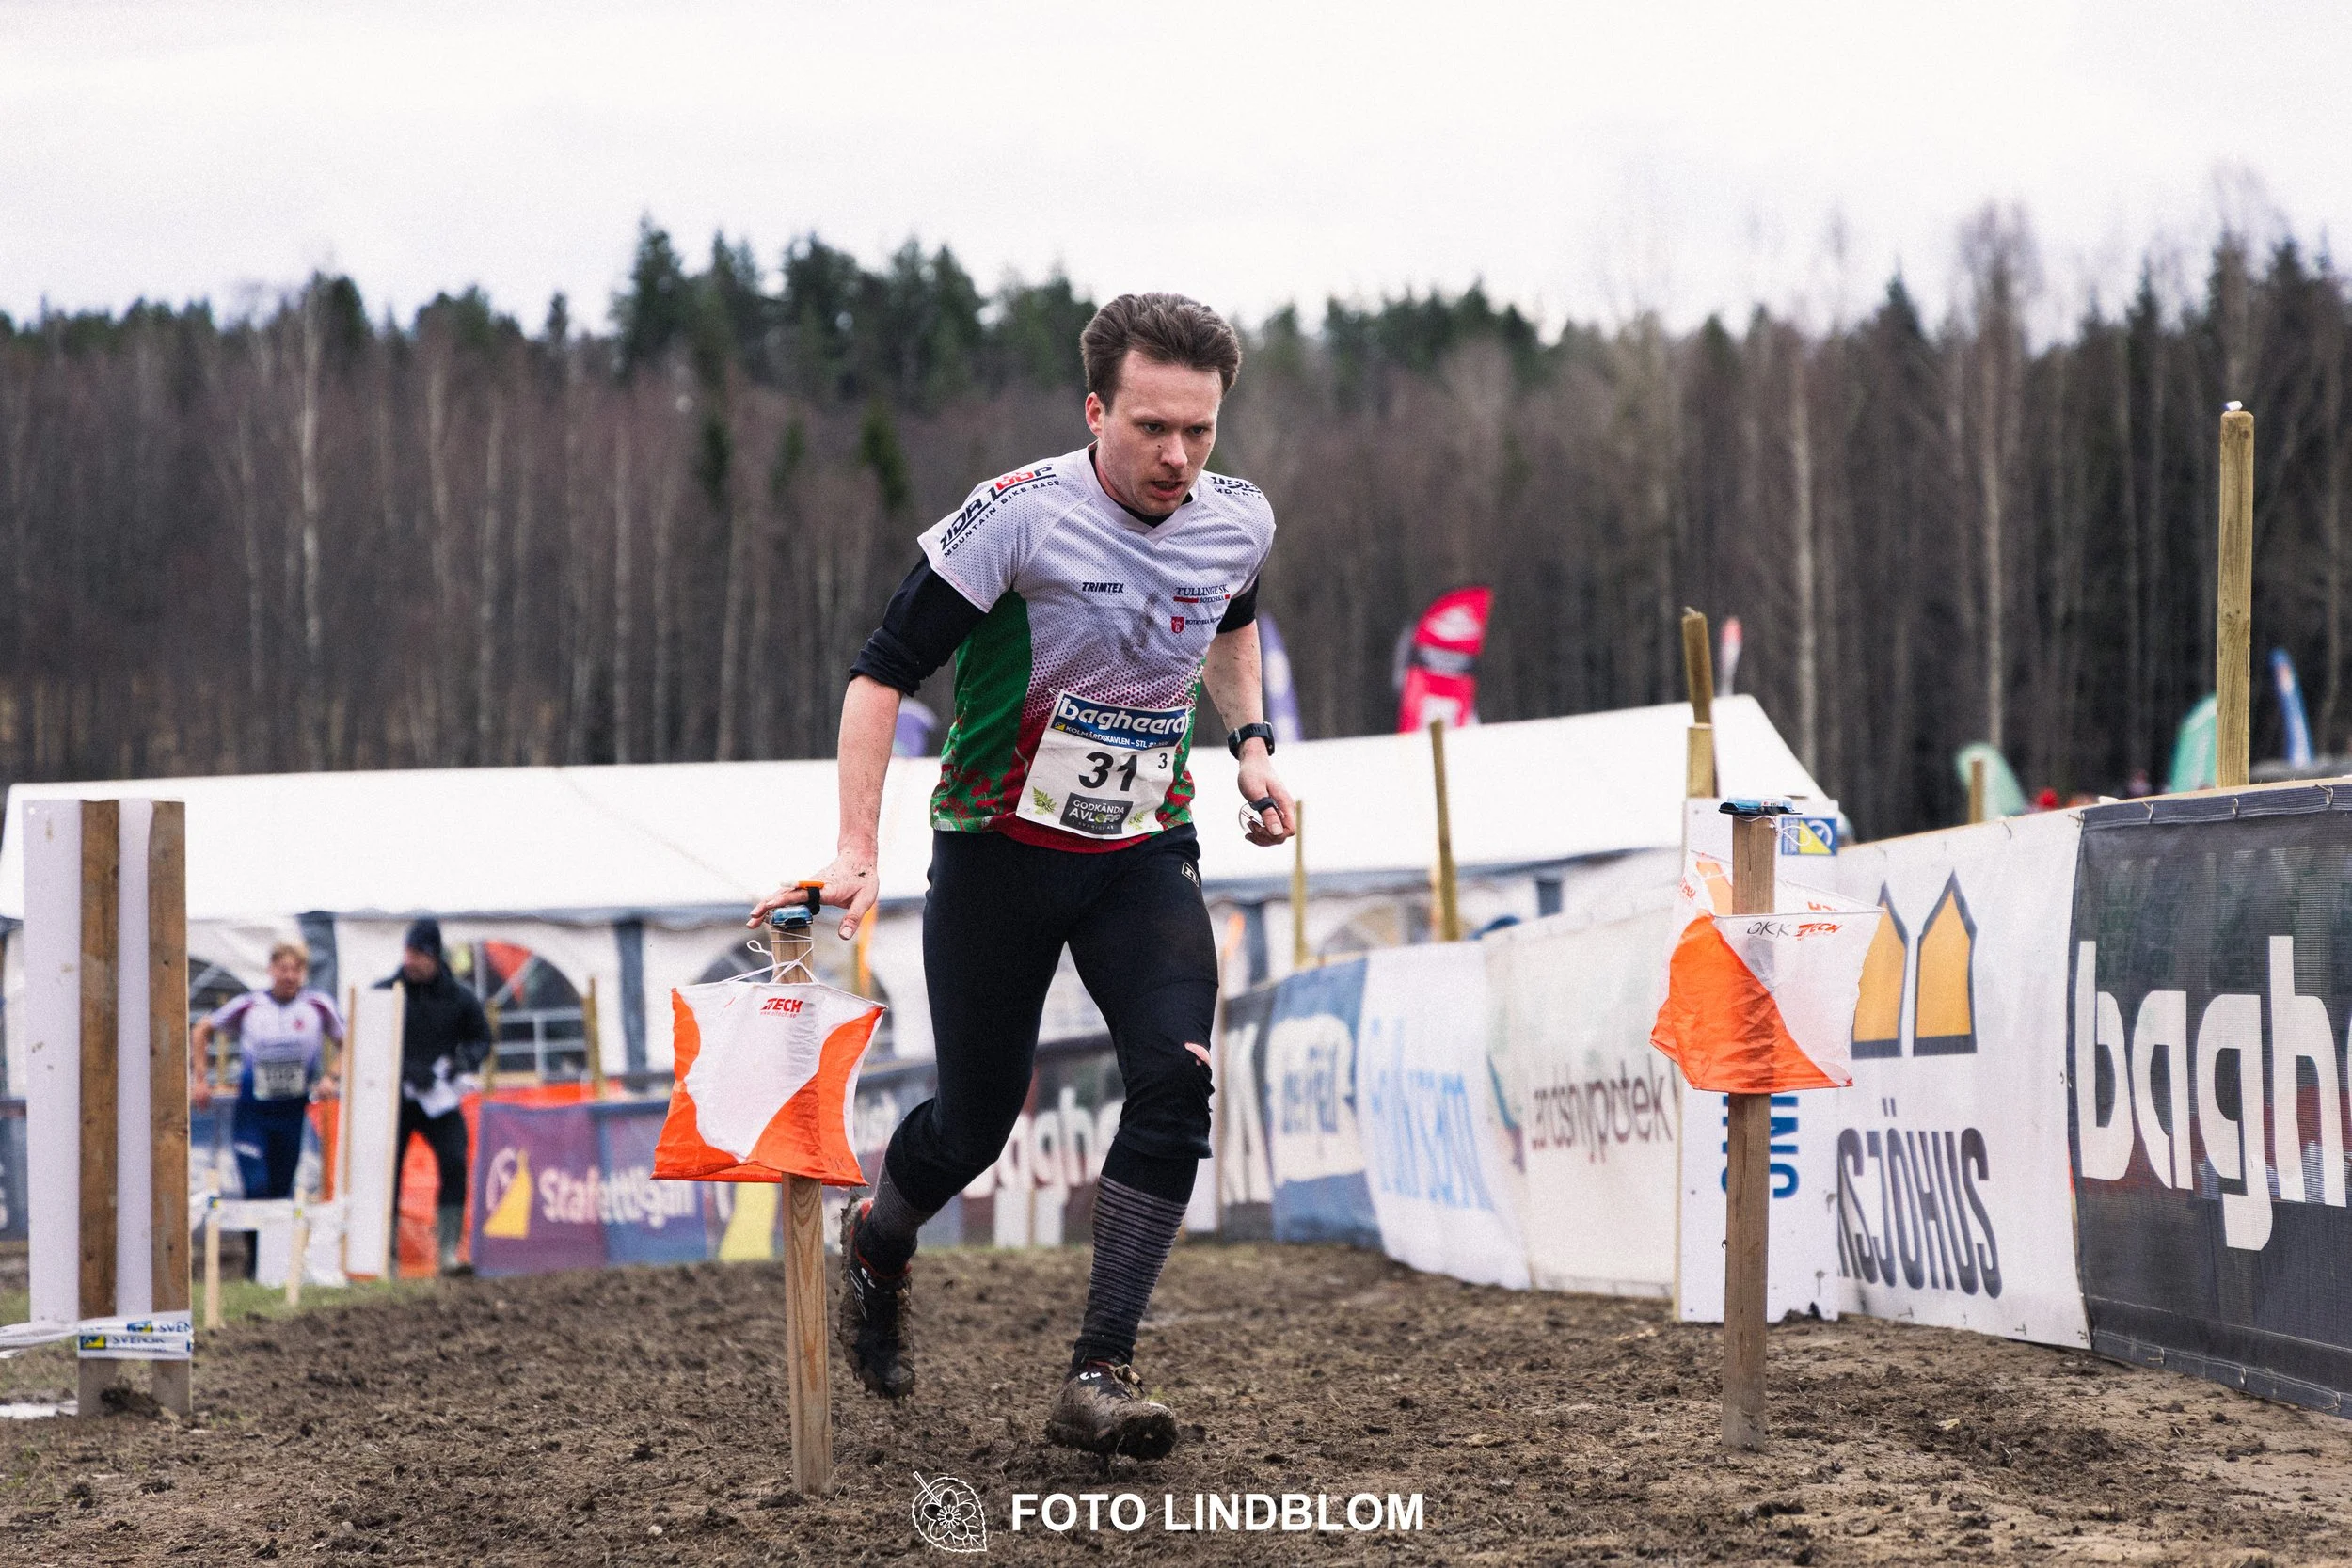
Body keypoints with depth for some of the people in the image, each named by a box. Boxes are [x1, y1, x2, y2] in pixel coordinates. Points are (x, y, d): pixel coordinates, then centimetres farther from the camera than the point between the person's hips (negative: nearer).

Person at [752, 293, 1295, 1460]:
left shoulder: (1239, 522, -4)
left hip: (1145, 851, 3)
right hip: (999, 848, -3)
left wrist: (1249, 738, 7)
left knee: (1177, 1082, -19)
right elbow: (885, 671, -16)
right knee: (974, 1123, 3)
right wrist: (855, 852, -23)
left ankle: (1098, 1378, -15)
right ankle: (876, 1244, 40)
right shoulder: (1020, 516, -21)